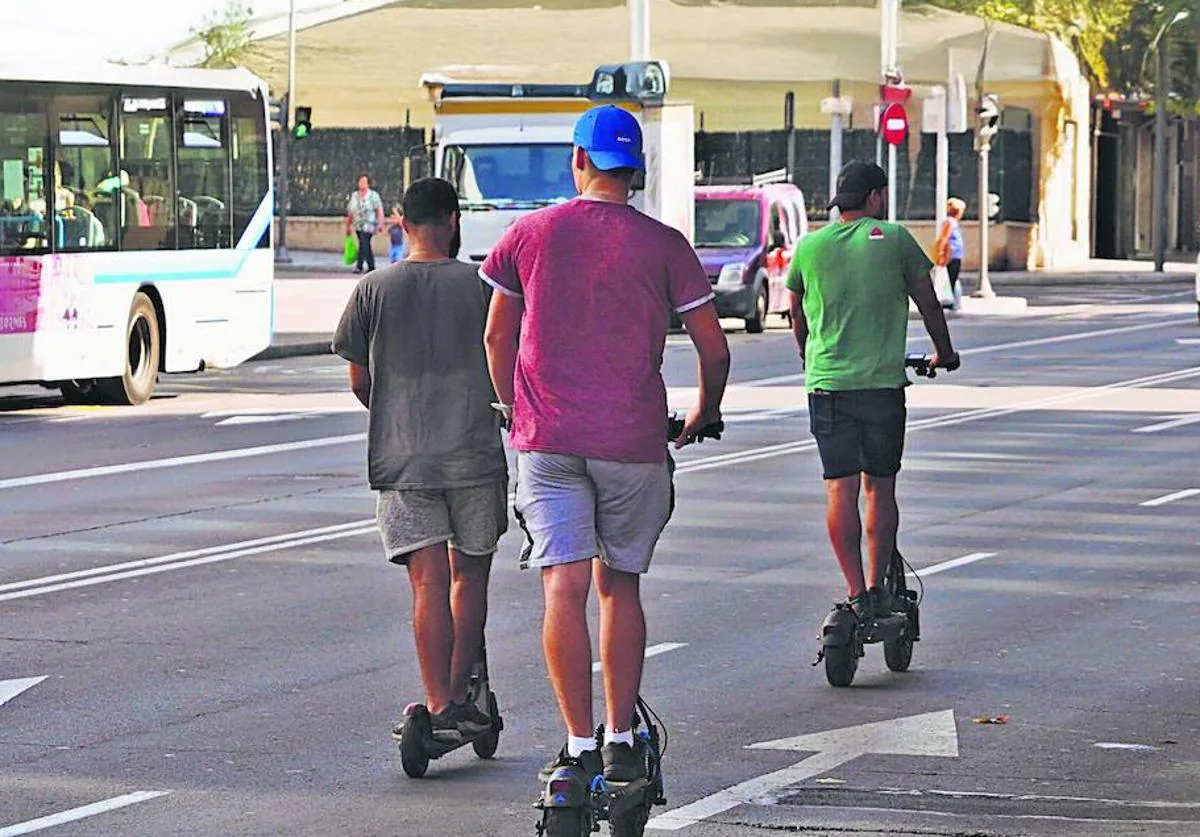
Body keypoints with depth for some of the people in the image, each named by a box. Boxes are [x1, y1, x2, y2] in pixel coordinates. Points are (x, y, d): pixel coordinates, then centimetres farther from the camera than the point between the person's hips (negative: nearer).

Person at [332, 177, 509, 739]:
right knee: (469, 573, 15)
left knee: (428, 582, -4)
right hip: (475, 452, 0)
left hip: (401, 459, 0)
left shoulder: (373, 289, 3)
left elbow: (359, 382, 9)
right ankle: (459, 696, 17)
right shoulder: (479, 286, 0)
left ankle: (439, 706, -12)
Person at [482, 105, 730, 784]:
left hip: (548, 440, 0)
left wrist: (513, 407, 29)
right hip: (634, 441, 0)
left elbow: (498, 336, 13)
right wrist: (705, 414, 22)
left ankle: (580, 746, -11)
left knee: (565, 586, -5)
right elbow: (714, 348, 3)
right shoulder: (663, 245, 0)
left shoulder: (530, 234, 4)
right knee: (621, 584, 13)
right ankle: (622, 742, 15)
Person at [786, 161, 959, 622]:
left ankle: (857, 594, -5)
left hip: (827, 383, 1)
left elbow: (797, 313, 21)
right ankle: (877, 588, 8)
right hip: (884, 382, -1)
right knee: (880, 487, 9)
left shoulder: (810, 246, 7)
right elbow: (928, 303, 10)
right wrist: (944, 353, 28)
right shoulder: (894, 239, 1)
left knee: (840, 489, 0)